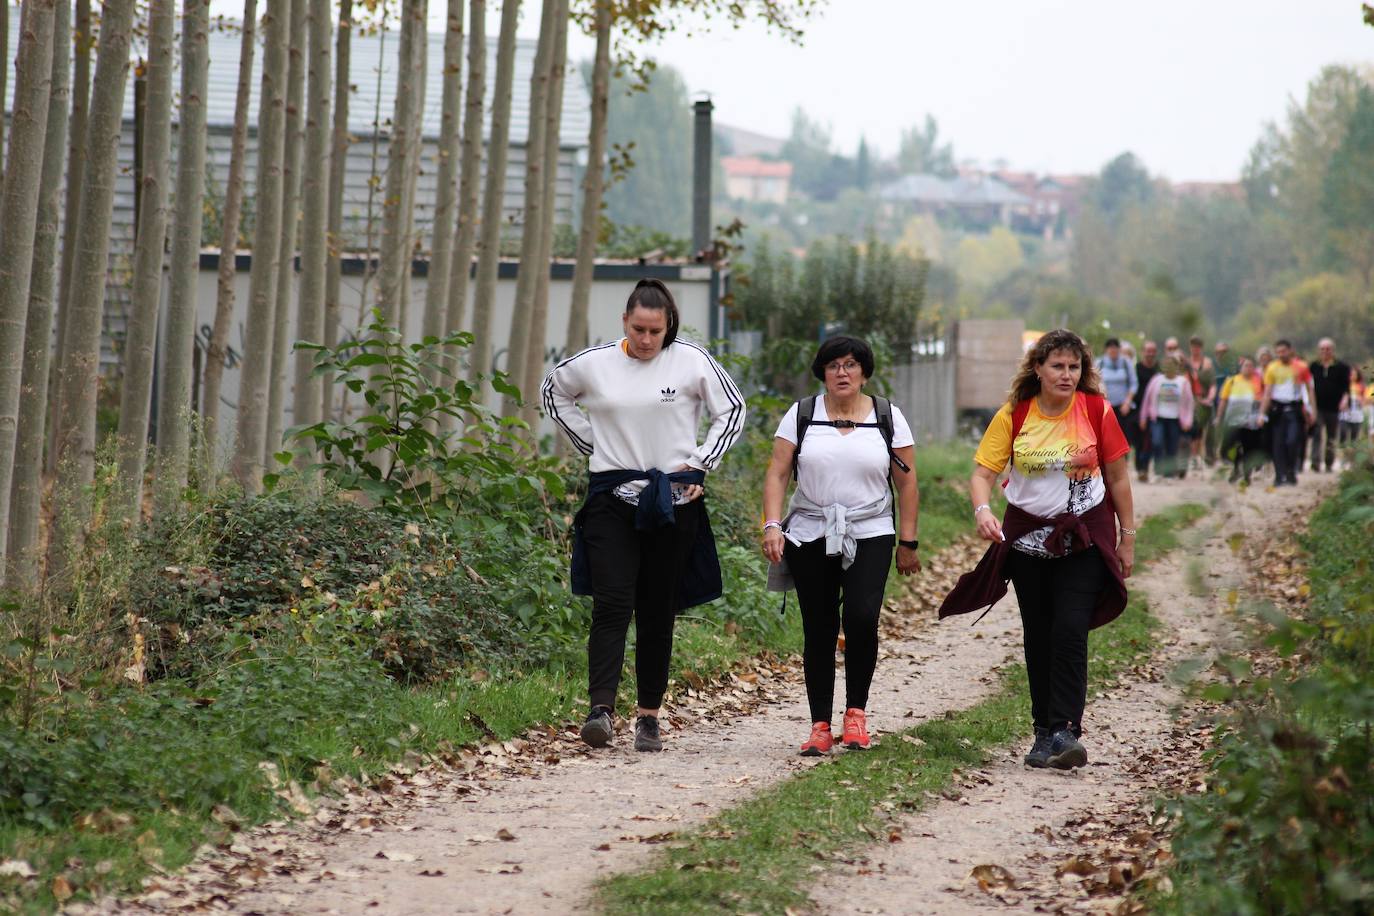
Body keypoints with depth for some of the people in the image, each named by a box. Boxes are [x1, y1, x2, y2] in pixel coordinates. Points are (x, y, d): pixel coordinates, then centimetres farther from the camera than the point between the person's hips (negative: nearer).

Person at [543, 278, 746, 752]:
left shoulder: (691, 360, -2)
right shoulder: (593, 363, 0)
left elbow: (732, 410, 8)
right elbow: (555, 394, 19)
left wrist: (700, 465, 1)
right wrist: (590, 444, 10)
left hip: (674, 500, 0)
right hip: (612, 497, 0)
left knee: (658, 611, 6)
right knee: (611, 605, -13)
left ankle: (650, 715, 13)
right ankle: (600, 709, -21)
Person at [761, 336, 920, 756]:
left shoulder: (888, 417, 6)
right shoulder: (801, 415, 5)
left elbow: (907, 483, 7)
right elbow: (777, 473, 2)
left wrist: (908, 542, 4)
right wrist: (772, 524, -11)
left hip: (870, 536, -1)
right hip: (810, 537, 1)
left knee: (861, 618, -20)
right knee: (819, 631, 0)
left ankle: (856, 711, -1)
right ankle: (820, 726, 7)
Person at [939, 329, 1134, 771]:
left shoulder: (1097, 411, -6)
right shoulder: (1014, 415, -5)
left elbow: (1117, 476, 3)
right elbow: (982, 472, -8)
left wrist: (1127, 537, 5)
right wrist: (982, 510, -29)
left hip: (1084, 535, -2)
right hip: (1027, 535, 2)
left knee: (1070, 630, -16)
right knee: (1037, 636, 9)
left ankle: (1066, 730, -19)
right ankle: (1045, 732, 19)